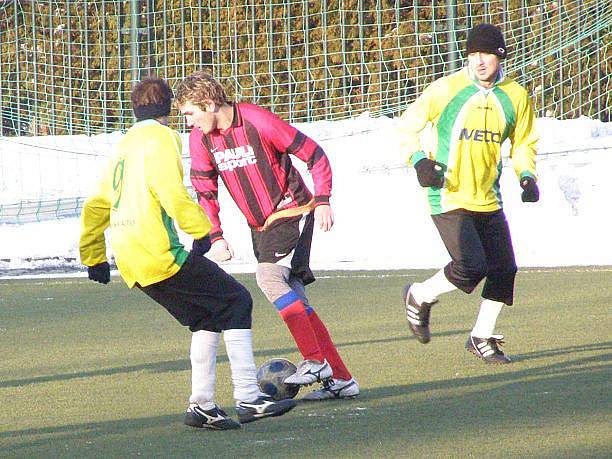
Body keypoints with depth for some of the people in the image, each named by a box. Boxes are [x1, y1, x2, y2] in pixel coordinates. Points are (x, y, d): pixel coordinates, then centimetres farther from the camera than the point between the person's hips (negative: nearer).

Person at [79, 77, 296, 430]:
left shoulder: (124, 146, 22)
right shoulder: (161, 137, -3)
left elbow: (94, 207, 27)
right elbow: (173, 194, -18)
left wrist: (93, 257, 34)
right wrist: (201, 229, -9)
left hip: (131, 263, 9)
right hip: (162, 255, -9)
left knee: (208, 318, 17)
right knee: (237, 302, -4)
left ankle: (202, 405, 10)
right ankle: (248, 398, -12)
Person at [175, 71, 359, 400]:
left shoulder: (259, 122, -20)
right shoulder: (201, 138, -2)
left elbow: (315, 155, -13)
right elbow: (204, 191, 9)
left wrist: (322, 201, -18)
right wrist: (215, 237, 2)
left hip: (292, 212, -7)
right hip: (260, 224, 7)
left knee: (269, 276, -26)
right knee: (294, 300, 3)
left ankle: (315, 362, -23)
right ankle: (341, 380, 8)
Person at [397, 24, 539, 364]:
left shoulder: (515, 96, 3)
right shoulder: (446, 90, -9)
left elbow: (523, 143, 18)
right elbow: (407, 127, 0)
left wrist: (526, 175, -1)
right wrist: (418, 160, -17)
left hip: (489, 201, 5)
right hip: (449, 198, -5)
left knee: (504, 269, 2)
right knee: (470, 267, -18)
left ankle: (482, 337, 22)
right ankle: (419, 297, 10)